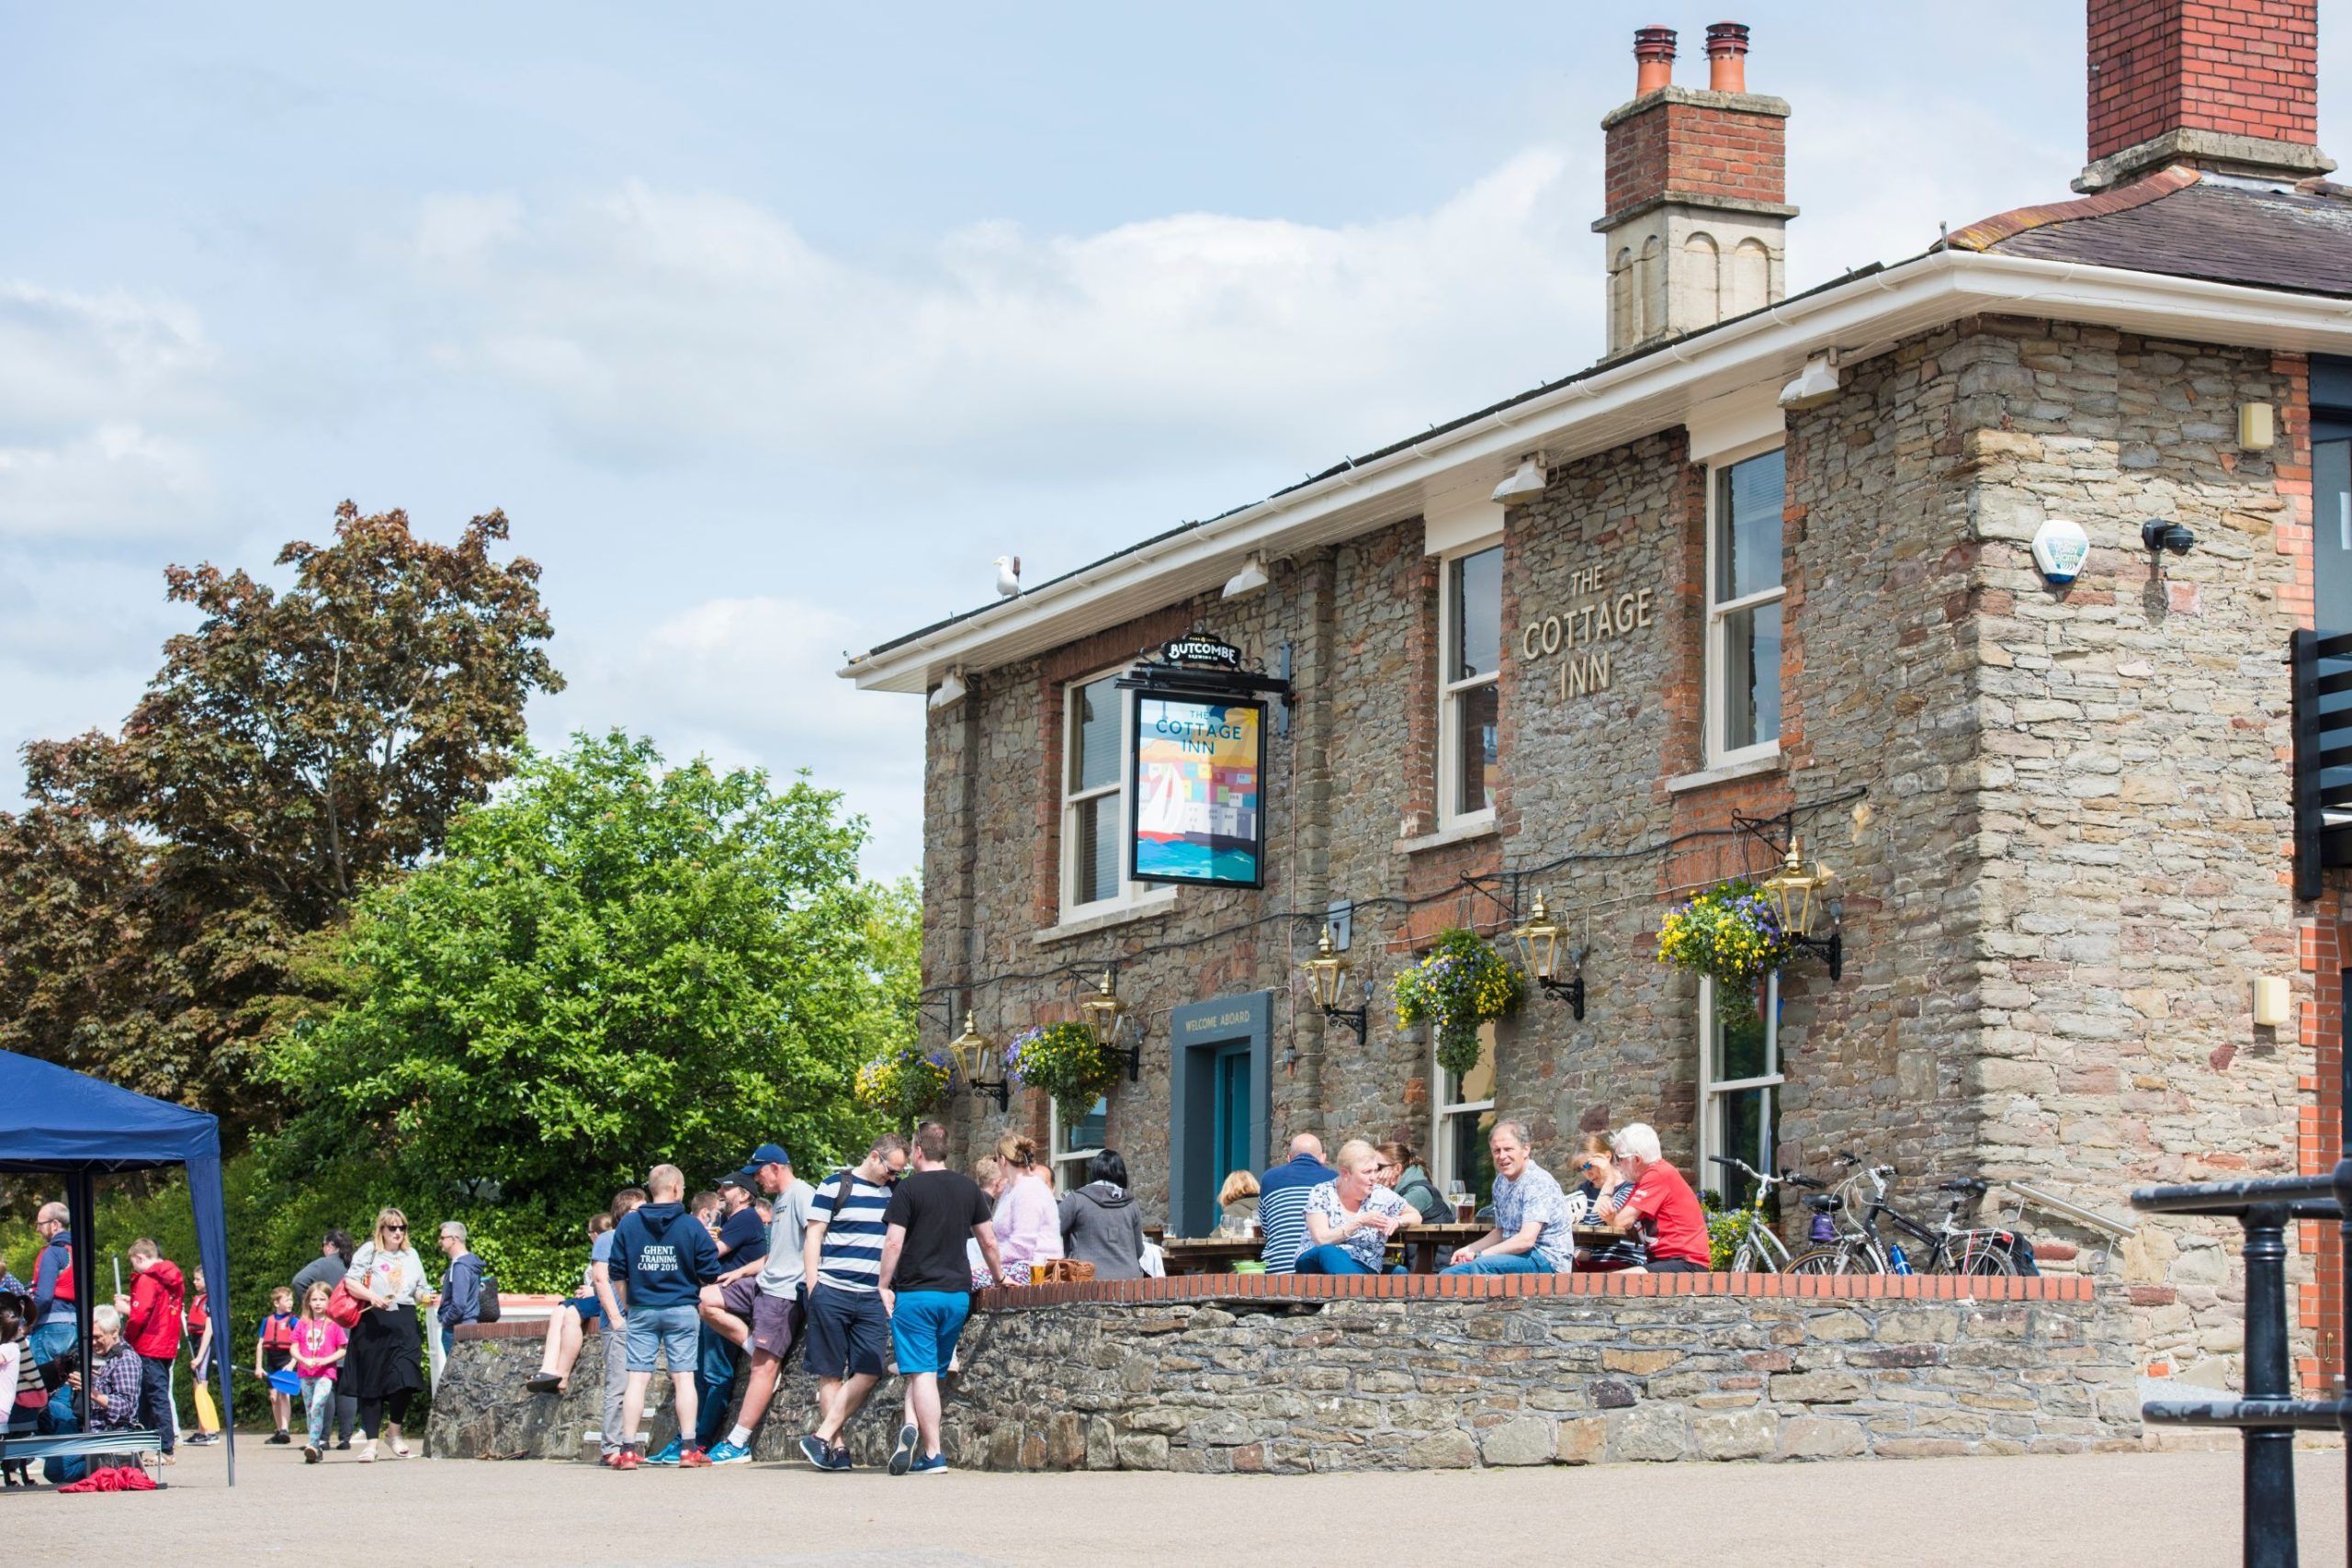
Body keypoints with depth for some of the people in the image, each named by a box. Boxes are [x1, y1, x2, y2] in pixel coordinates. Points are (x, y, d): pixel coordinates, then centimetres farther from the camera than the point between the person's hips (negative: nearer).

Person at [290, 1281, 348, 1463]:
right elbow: (294, 1348, 7)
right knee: (309, 1410, 8)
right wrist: (304, 1360, -11)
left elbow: (343, 1350, 1)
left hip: (325, 1374, -4)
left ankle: (313, 1444, -27)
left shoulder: (334, 1324, 0)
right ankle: (318, 1448, 16)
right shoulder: (302, 1324, 8)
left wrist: (325, 1360, -13)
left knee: (317, 1406, -21)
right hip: (305, 1374, 4)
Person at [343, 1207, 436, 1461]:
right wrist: (371, 1296, -19)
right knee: (372, 1384, -1)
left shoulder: (411, 1255, 18)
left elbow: (420, 1289, 22)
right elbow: (350, 1282, -4)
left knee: (405, 1380, -10)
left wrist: (427, 1297, -1)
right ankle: (371, 1442, 5)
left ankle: (395, 1434, 11)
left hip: (405, 1325, 3)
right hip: (373, 1323, -3)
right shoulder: (369, 1252, 4)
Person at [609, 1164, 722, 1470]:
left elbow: (617, 1271, 2)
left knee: (637, 1378, 2)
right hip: (681, 1310, -2)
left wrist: (626, 1305, 17)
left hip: (641, 1310, 2)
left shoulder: (628, 1224, 0)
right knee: (683, 1377, 1)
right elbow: (710, 1273, -6)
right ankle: (688, 1449, -1)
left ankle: (627, 1449, -1)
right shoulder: (692, 1226, -6)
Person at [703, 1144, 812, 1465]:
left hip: (785, 1291, -11)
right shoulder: (779, 1201, 22)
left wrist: (811, 1283, -25)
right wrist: (742, 1271, 20)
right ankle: (757, 1350, 3)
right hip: (763, 1283, 11)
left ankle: (738, 1445, -9)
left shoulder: (801, 1194, -9)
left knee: (765, 1366, -9)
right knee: (704, 1300, 3)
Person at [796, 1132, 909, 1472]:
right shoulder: (837, 1186, 1)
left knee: (868, 1373, -8)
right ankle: (836, 1446, 4)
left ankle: (822, 1437, -5)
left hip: (873, 1299, 4)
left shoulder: (896, 1193, 13)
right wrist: (813, 1288, -6)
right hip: (832, 1292, -4)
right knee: (831, 1373, 0)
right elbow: (813, 1236, 1)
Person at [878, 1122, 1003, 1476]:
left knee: (922, 1374, -4)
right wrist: (999, 1276, 28)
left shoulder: (910, 1188, -6)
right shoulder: (969, 1188, 8)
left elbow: (893, 1242, -11)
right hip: (958, 1294, 5)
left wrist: (884, 1285, -2)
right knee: (932, 1372, 14)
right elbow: (988, 1241, 13)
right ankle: (914, 1426, -5)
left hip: (916, 1291, -5)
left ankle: (933, 1455, -10)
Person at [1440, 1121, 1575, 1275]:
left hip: (1548, 1261, -9)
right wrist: (1469, 1250, 8)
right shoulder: (1501, 1182, 14)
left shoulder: (1538, 1183, -14)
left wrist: (1480, 1255, -16)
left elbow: (1526, 1240, -23)